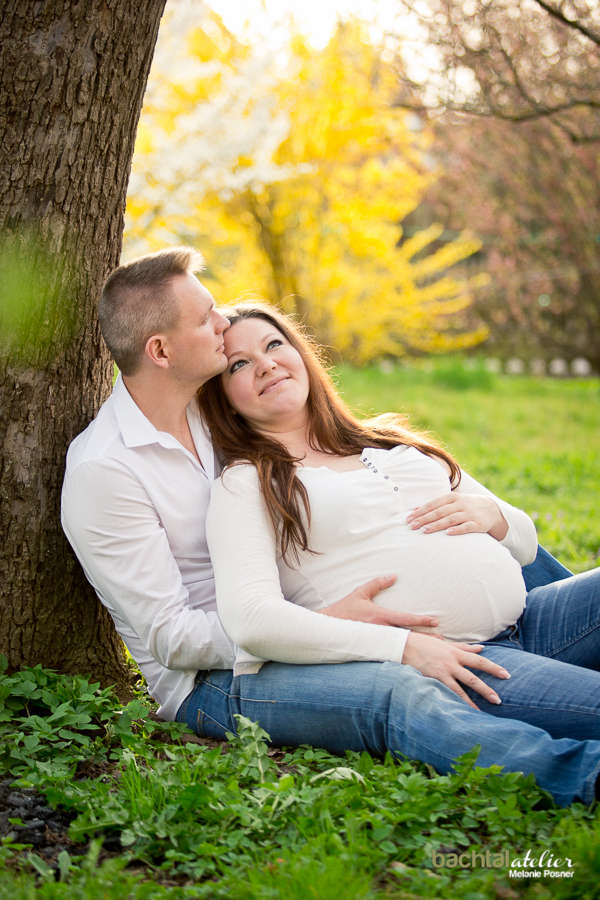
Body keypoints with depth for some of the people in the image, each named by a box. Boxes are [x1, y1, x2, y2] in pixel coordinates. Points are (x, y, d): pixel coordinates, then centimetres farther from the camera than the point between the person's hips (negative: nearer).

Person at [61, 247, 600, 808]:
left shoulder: (211, 411, 9)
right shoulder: (102, 469, -15)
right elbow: (171, 636, -19)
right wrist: (325, 625, -24)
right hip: (210, 682, -8)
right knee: (397, 692, -38)